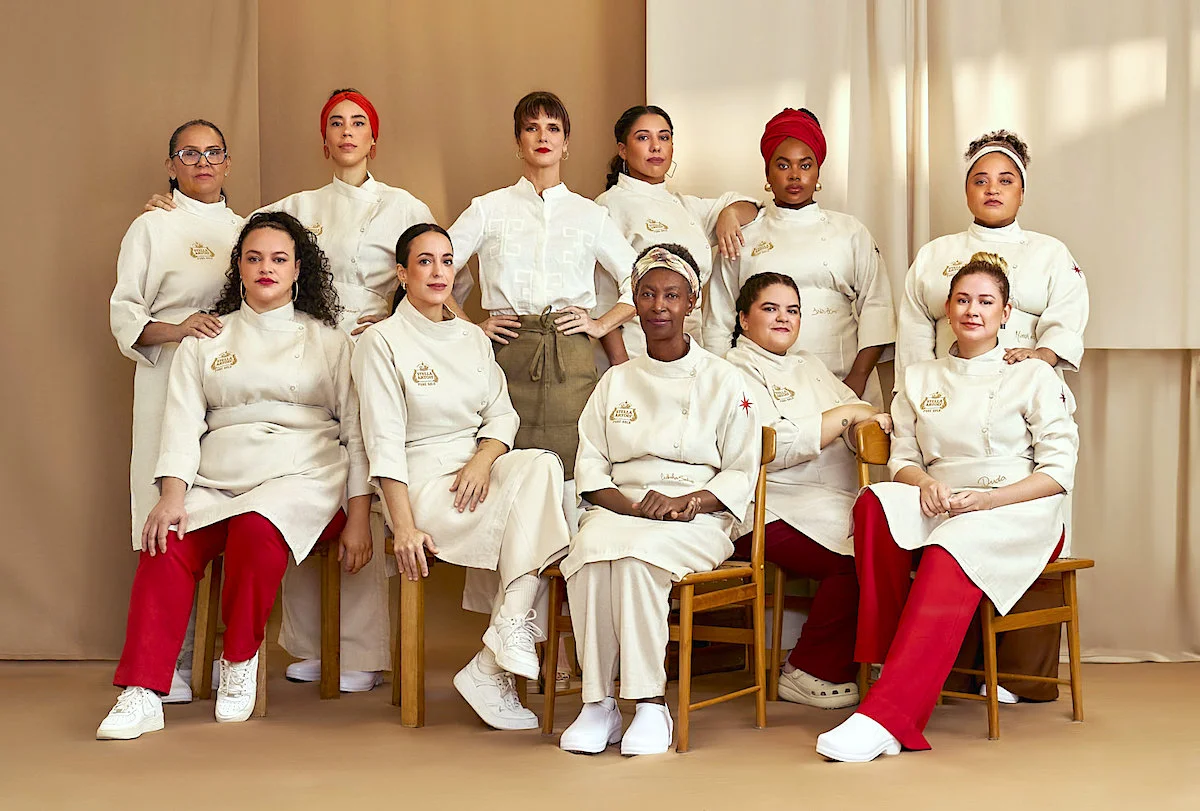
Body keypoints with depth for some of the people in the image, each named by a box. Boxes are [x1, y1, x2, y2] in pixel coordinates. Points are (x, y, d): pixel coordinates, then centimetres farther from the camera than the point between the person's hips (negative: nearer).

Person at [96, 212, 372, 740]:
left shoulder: (327, 341, 15)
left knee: (256, 528, -36)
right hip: (217, 484, 2)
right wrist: (172, 496, -12)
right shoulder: (205, 343, 19)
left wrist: (358, 519, -1)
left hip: (304, 482, -2)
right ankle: (141, 693, -31)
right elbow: (183, 424, 7)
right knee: (166, 544, -30)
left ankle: (241, 662, -15)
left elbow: (357, 431, 10)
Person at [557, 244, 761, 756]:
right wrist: (632, 504, -9)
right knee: (591, 550, -34)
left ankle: (652, 702, -31)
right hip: (620, 510, 3)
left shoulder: (724, 381, 11)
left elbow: (742, 474, 6)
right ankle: (597, 703, -29)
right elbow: (589, 469, 12)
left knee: (637, 553, -37)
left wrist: (690, 501, -14)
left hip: (695, 521, -2)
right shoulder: (616, 382, 20)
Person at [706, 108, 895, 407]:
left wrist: (857, 379, -4)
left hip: (841, 385, 0)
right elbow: (719, 320, 12)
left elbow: (876, 307, 7)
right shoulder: (743, 236, 12)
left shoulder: (851, 232, 13)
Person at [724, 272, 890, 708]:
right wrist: (845, 416, -9)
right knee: (859, 558, -29)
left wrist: (870, 420, -6)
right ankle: (809, 672, -12)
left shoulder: (810, 366, 27)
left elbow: (864, 415, 19)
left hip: (838, 503, 7)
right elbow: (772, 447, -13)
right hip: (771, 513, -7)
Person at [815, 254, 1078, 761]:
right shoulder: (920, 381, 20)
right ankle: (886, 662, -34)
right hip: (938, 509, 4)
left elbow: (1058, 472, 1)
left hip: (1018, 513, -4)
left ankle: (886, 716, -51)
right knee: (876, 505, -33)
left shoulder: (1035, 378, 9)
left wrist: (987, 499, -13)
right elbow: (902, 459, 17)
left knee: (952, 552, -39)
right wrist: (924, 482, -8)